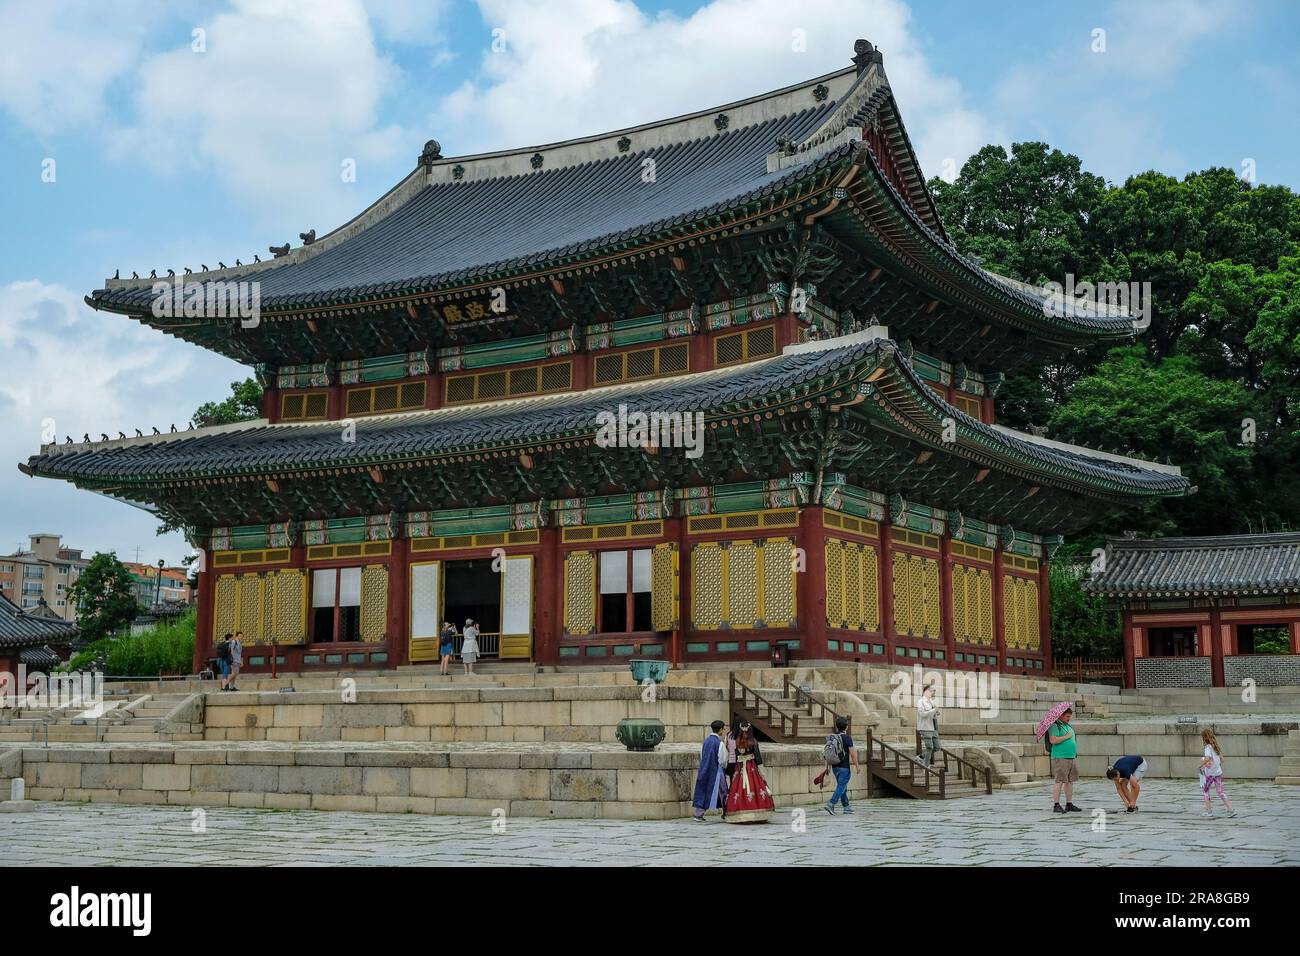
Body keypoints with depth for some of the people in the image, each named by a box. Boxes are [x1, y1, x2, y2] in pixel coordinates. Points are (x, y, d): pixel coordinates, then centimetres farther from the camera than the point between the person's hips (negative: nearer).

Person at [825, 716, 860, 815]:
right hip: (844, 767, -7)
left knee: (842, 787, 16)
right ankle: (831, 804, -20)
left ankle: (846, 807, 20)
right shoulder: (847, 738, -12)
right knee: (841, 787, -6)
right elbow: (852, 754, -13)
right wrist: (857, 766, -4)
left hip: (835, 767, 7)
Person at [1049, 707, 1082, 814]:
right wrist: (1067, 737, -14)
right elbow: (1053, 740, -21)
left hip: (1071, 757, 9)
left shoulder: (1068, 726, 20)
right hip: (1060, 757, -9)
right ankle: (1056, 805, -9)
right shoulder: (1055, 726, -8)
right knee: (1059, 781, -9)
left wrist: (1075, 754, 23)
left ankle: (1069, 805, 15)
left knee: (1070, 781, 9)